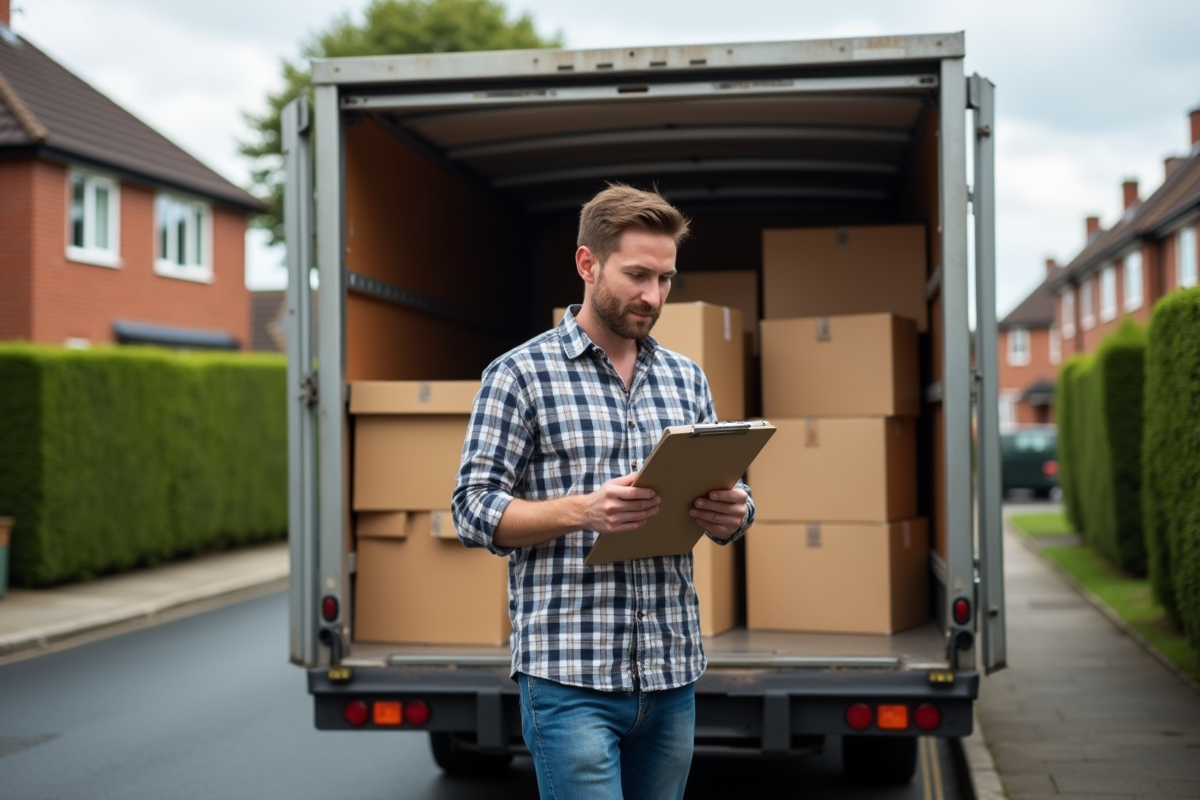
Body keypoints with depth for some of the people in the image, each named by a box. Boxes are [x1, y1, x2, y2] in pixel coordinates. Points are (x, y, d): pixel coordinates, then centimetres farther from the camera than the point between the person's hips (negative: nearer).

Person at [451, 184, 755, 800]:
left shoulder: (686, 378, 13)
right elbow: (474, 509, -6)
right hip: (570, 677, -5)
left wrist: (730, 514, -8)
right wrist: (583, 509, -22)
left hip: (672, 676, 6)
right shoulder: (521, 373, -2)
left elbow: (725, 497, 16)